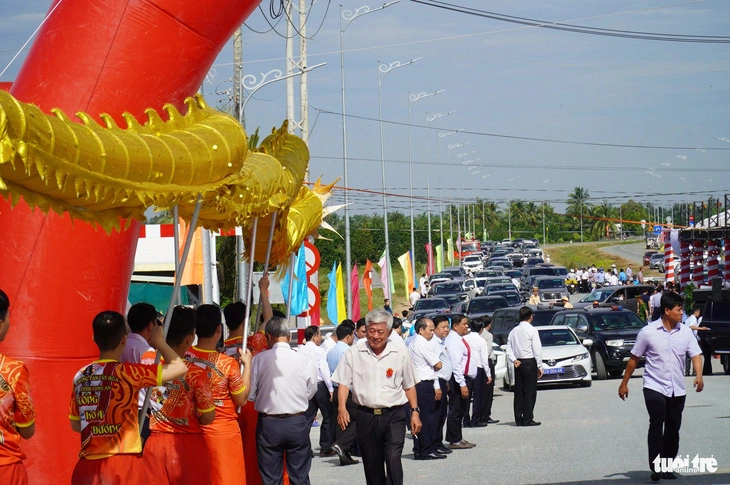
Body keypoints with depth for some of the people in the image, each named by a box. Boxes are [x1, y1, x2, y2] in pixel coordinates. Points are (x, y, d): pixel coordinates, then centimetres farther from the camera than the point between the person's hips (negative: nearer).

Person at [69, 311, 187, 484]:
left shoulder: (80, 376, 6)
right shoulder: (126, 373, -9)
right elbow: (180, 368, -4)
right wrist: (159, 342, 12)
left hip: (87, 468, 5)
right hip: (123, 466, -5)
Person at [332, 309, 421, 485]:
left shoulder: (400, 353, 2)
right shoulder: (354, 353, 1)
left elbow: (409, 386, 11)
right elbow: (344, 383, 3)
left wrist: (415, 411, 5)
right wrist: (342, 407, -12)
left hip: (394, 415, -1)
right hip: (366, 416, 1)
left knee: (393, 459, -16)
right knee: (372, 464, 7)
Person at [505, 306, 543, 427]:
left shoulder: (513, 331, 9)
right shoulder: (532, 330, -8)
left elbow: (509, 349, 6)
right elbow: (537, 350, -10)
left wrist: (514, 360, -1)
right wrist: (540, 366, -6)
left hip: (518, 364, 6)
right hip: (530, 362, -6)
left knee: (519, 391, 8)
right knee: (530, 392, -4)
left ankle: (518, 419, 9)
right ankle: (527, 419, -6)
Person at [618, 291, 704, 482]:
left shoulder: (686, 332, 4)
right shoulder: (648, 332, -5)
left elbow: (695, 354, -1)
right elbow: (634, 358, 3)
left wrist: (699, 375, -20)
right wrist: (624, 383, 7)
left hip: (677, 390, 4)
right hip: (654, 386, -4)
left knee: (673, 429, 7)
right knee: (656, 424, -17)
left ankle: (668, 467, 17)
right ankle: (656, 466, -18)